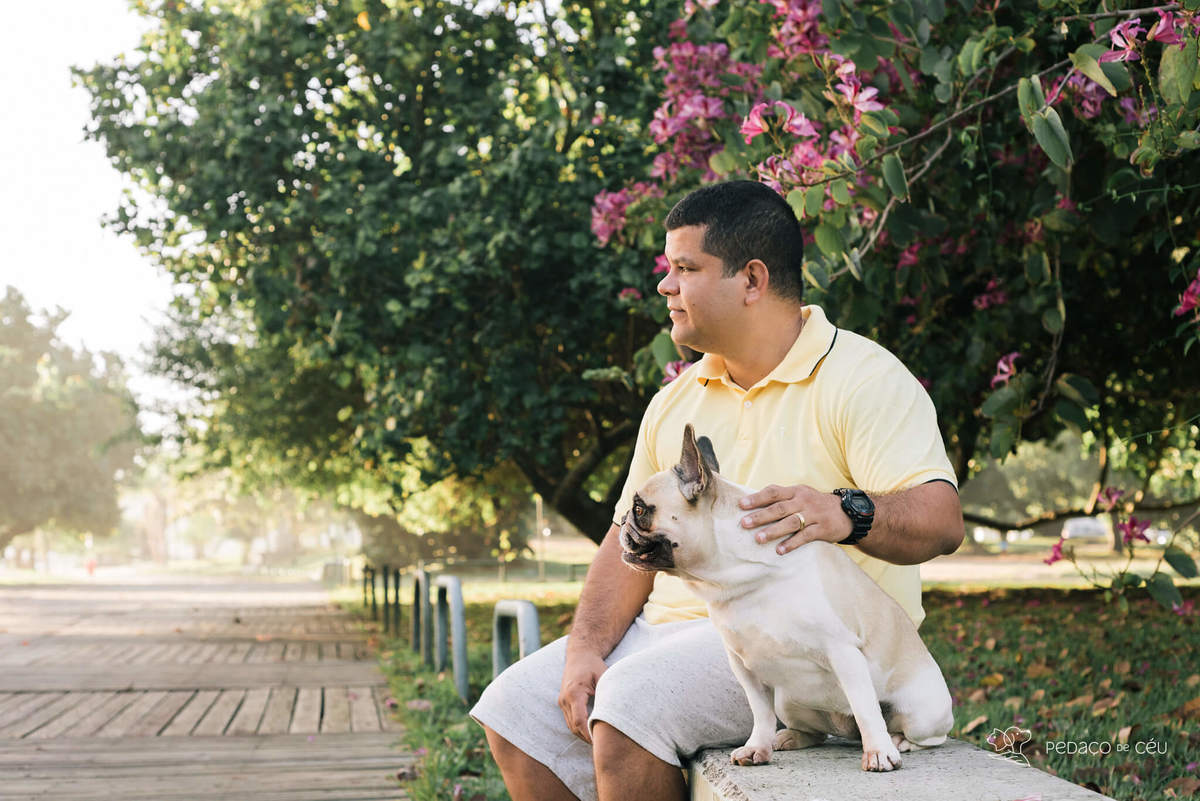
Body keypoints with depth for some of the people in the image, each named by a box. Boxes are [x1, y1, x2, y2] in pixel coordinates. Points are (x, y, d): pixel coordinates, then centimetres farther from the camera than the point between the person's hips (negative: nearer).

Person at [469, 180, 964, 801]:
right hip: (675, 627, 8)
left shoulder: (864, 378, -7)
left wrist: (843, 514, -41)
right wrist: (587, 648, -3)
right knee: (516, 707, -5)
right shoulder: (675, 402, 17)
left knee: (632, 701, -30)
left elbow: (939, 520, -19)